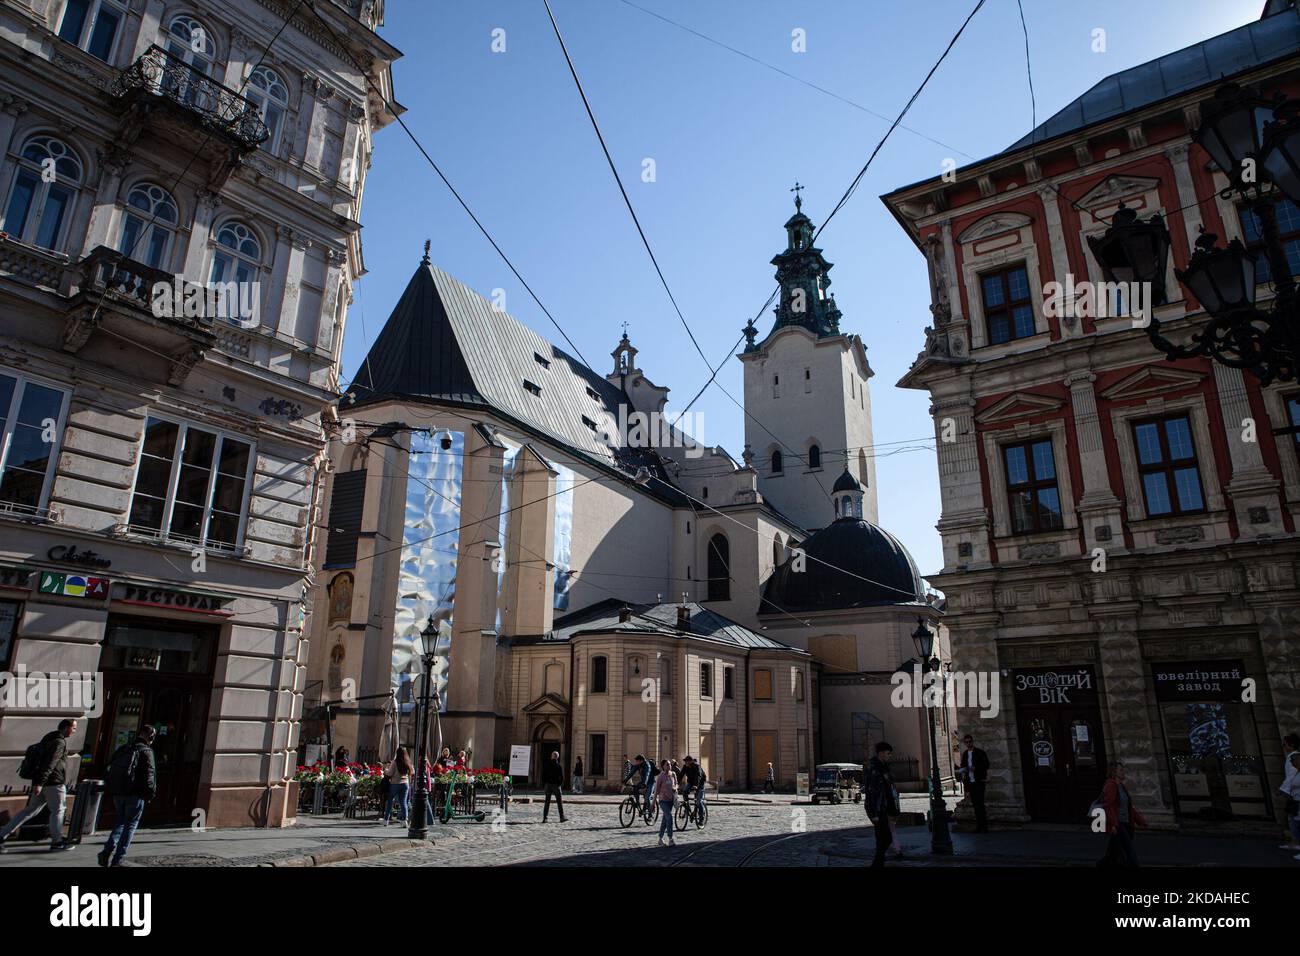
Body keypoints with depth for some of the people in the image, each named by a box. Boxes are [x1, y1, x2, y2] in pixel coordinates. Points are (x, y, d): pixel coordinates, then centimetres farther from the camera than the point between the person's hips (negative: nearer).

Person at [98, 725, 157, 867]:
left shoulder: (122, 749, 13)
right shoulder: (146, 751, -7)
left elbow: (111, 769, 13)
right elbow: (149, 774, -13)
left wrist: (111, 792, 18)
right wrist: (150, 794, -4)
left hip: (117, 793, 6)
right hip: (135, 795, -6)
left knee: (121, 822, 20)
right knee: (130, 825, 4)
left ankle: (108, 849, 0)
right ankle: (117, 859, 2)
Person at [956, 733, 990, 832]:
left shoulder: (980, 752, -4)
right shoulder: (964, 754, 13)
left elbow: (986, 765, -7)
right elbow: (962, 765, 21)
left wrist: (975, 768, -19)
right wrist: (962, 773, 1)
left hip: (979, 781, -6)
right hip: (970, 782, 6)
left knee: (980, 803, -10)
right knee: (975, 804, 8)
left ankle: (984, 826, -6)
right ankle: (979, 825, 14)